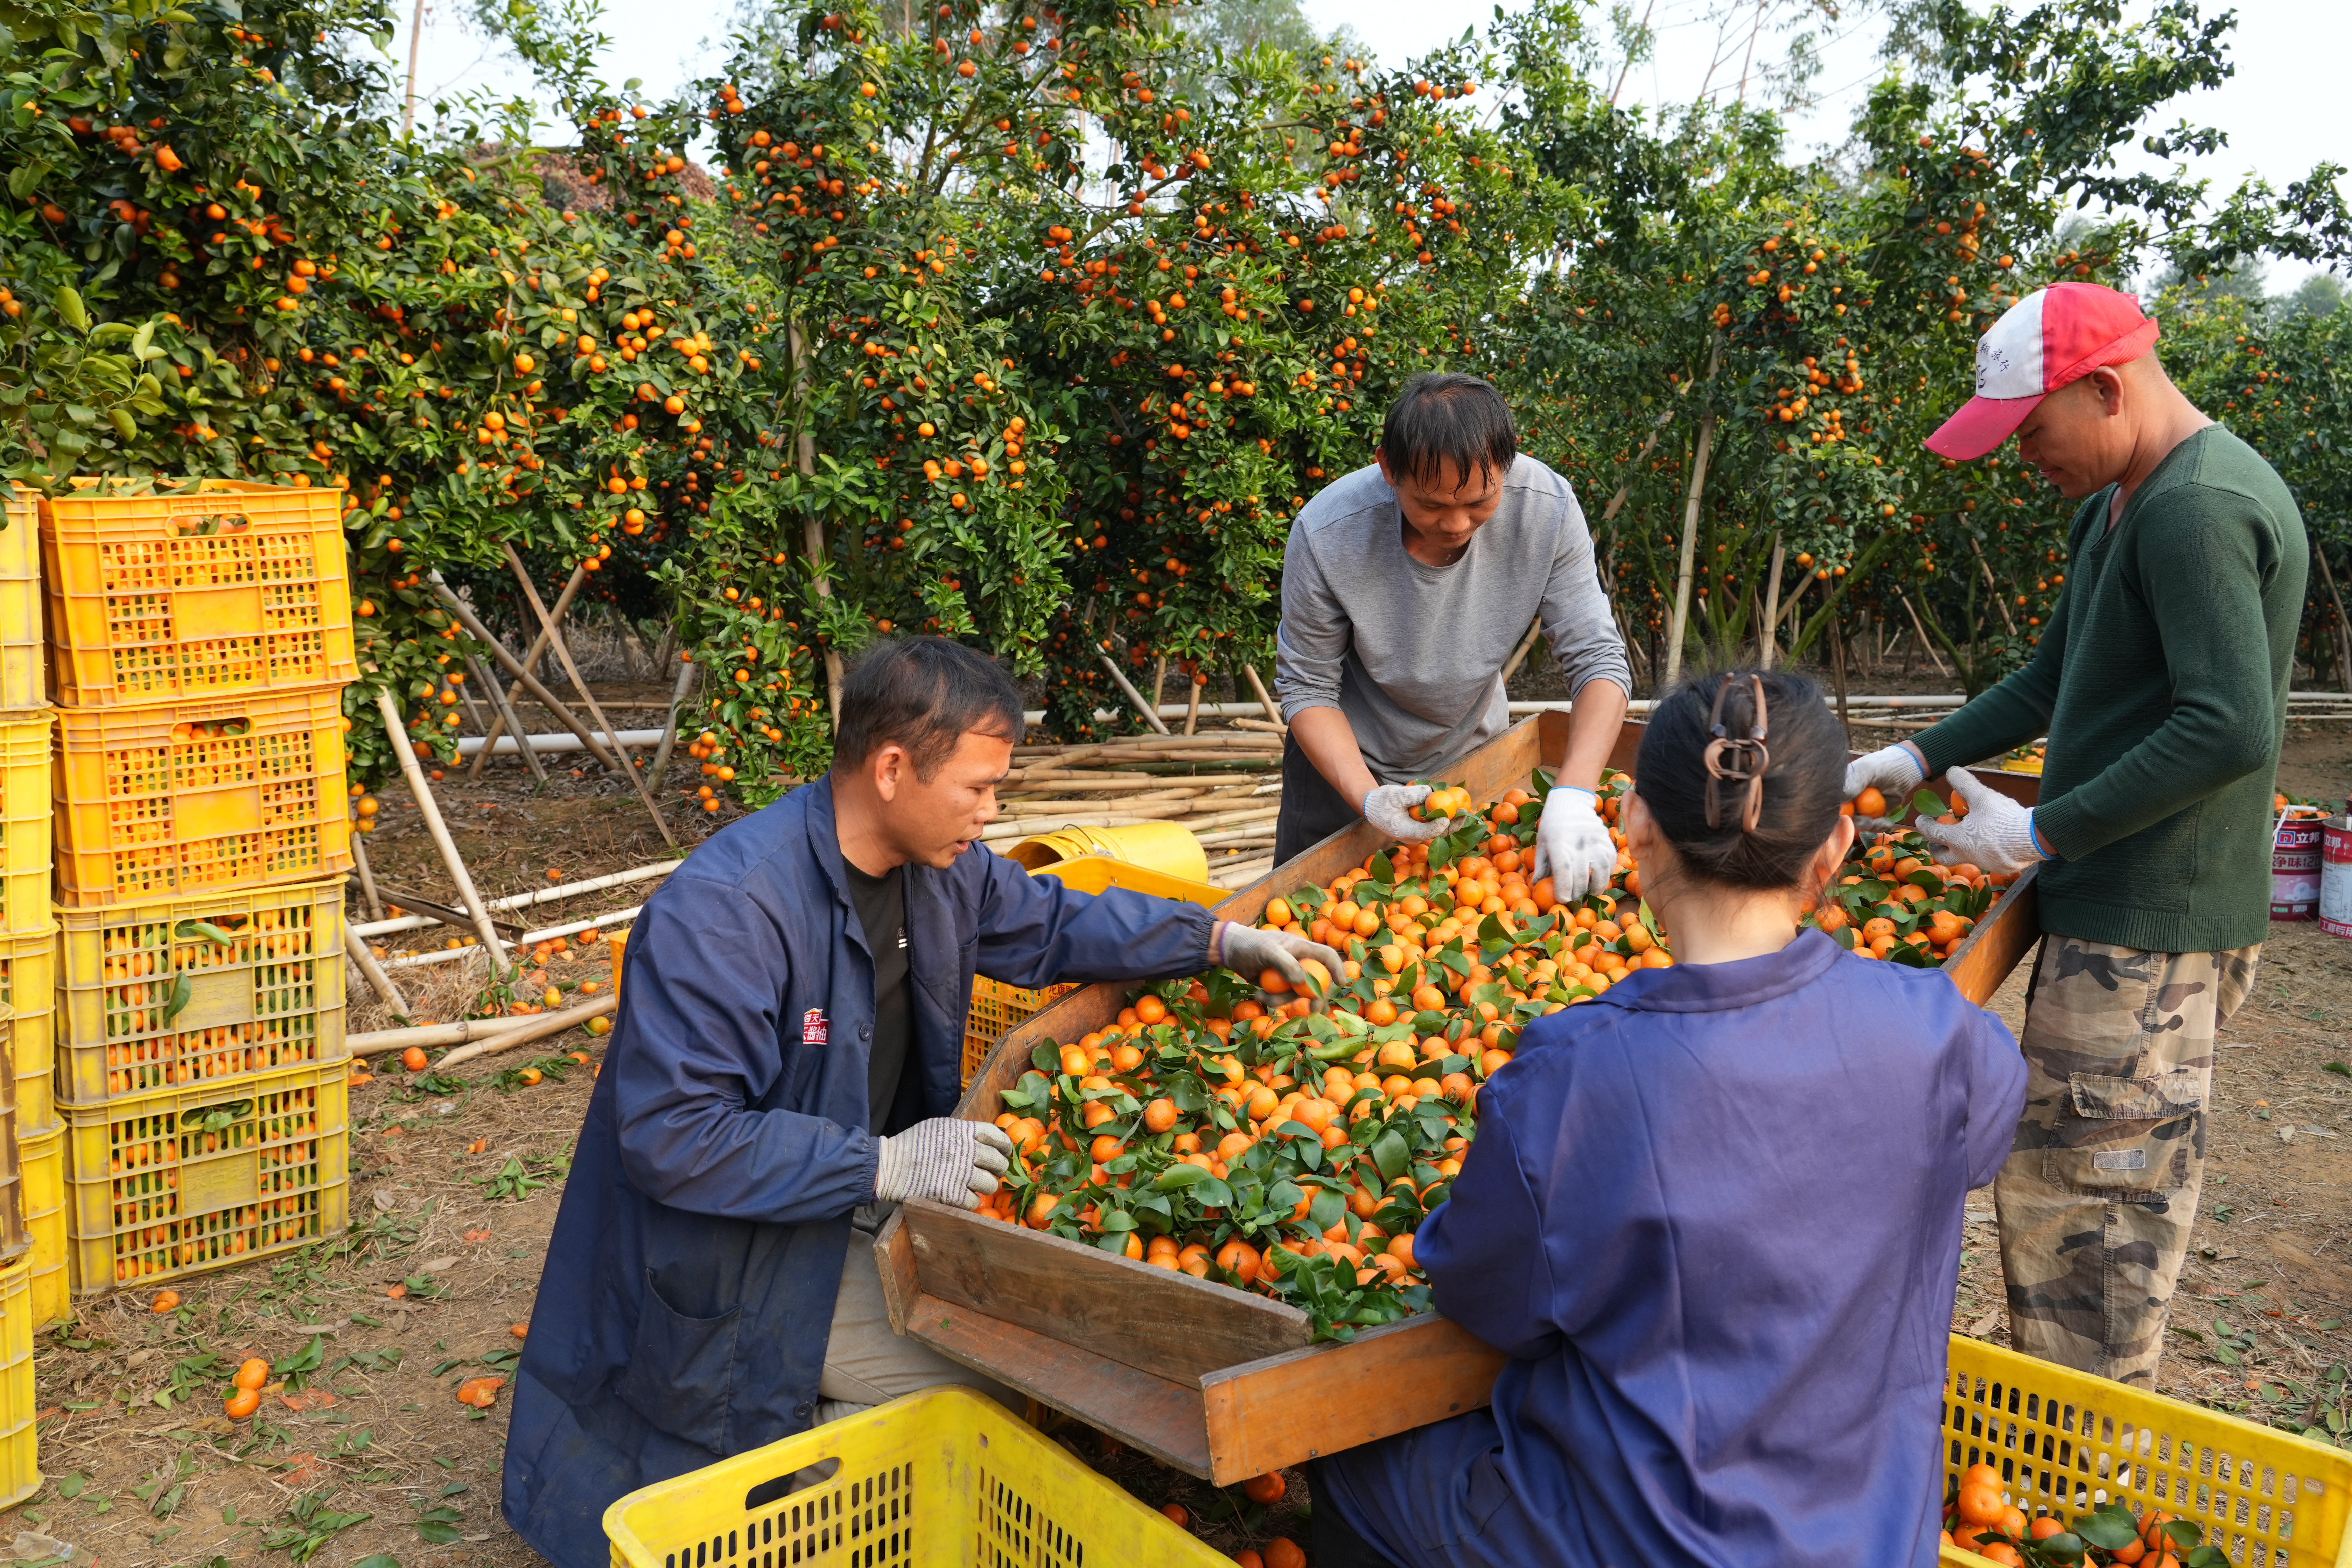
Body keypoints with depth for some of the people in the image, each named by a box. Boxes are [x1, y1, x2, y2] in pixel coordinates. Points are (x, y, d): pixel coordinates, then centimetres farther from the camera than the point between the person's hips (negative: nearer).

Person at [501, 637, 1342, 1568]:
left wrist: (1223, 941, 5)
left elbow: (1048, 924, 15)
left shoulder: (942, 864, -2)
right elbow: (670, 1139, -28)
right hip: (738, 1264, -9)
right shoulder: (722, 909, -28)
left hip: (866, 1212, 9)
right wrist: (881, 1165, -30)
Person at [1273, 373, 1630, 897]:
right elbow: (1307, 687, -19)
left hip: (1473, 752, 2)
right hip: (1345, 759, -2)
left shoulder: (1547, 508, -27)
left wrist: (1574, 795, -39)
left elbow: (1598, 658, -24)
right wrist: (1367, 797, -34)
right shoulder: (1325, 534, -32)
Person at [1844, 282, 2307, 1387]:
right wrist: (1919, 757, 13)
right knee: (2091, 1198, 18)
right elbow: (2053, 681, 23)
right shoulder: (2116, 507, 15)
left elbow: (2231, 731, -26)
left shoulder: (2197, 511, -19)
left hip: (2145, 929, -11)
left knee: (2071, 1205, -3)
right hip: (2118, 909, 11)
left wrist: (2041, 834, -19)